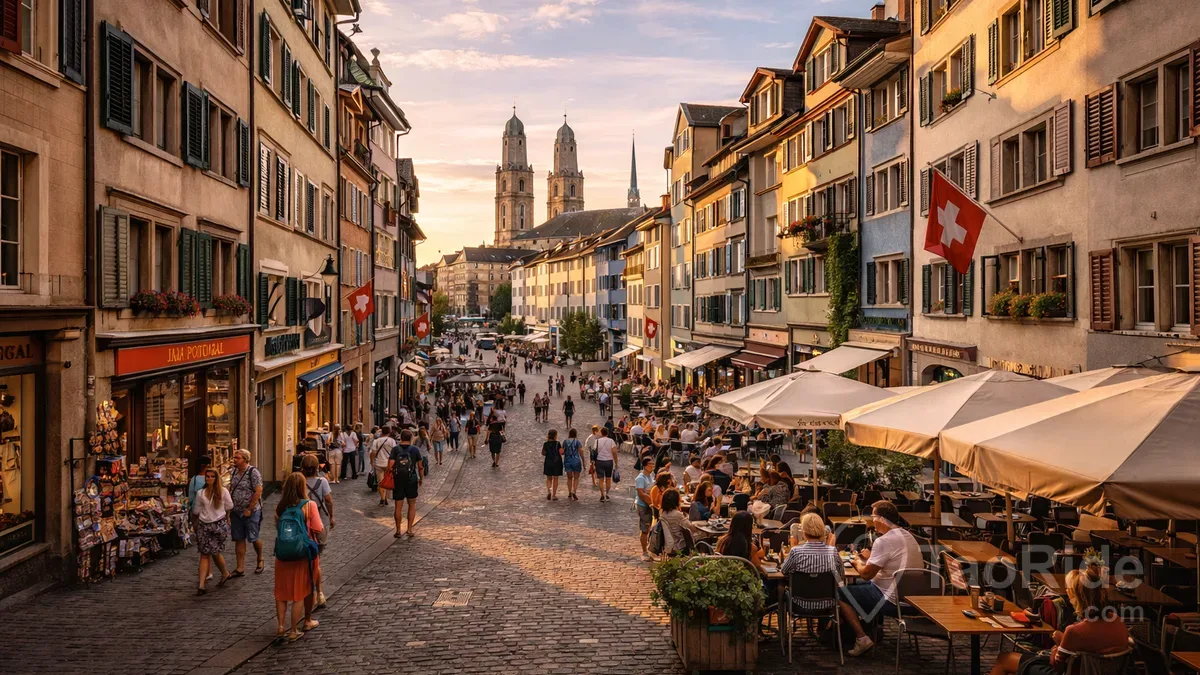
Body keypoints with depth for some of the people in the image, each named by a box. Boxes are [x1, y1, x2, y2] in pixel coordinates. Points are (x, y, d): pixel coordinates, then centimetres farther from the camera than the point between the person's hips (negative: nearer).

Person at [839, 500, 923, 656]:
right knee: (857, 586, 26)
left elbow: (866, 574, -17)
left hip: (892, 600, -10)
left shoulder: (884, 541, -22)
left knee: (840, 594, -1)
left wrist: (857, 563, 3)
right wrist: (871, 558, 19)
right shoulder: (907, 535, 7)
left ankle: (862, 638, -3)